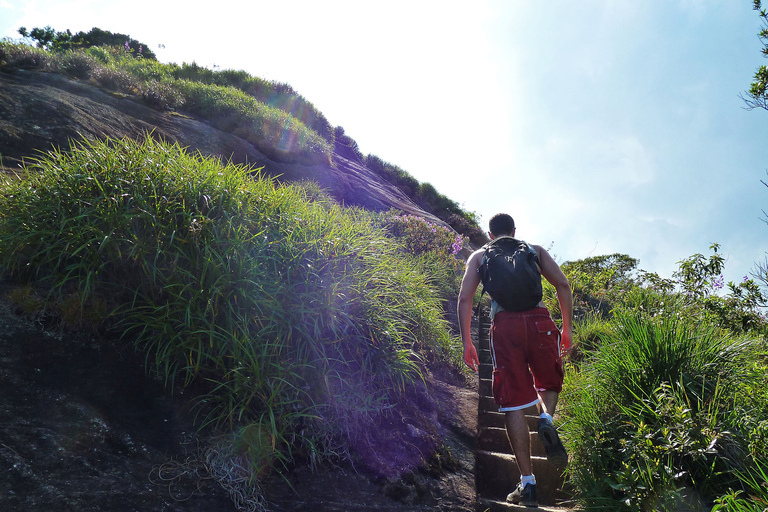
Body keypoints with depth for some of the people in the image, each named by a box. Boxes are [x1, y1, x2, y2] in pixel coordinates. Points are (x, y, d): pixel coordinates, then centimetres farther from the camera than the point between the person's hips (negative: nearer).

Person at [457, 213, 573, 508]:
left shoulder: (479, 256, 20)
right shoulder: (535, 250, 22)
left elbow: (464, 298, 8)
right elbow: (563, 285, 10)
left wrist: (466, 343, 10)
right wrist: (568, 328, 16)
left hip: (505, 324, -1)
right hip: (540, 320, 1)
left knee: (513, 403, 4)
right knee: (549, 383, 25)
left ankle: (527, 483, 4)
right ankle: (546, 419, -7)